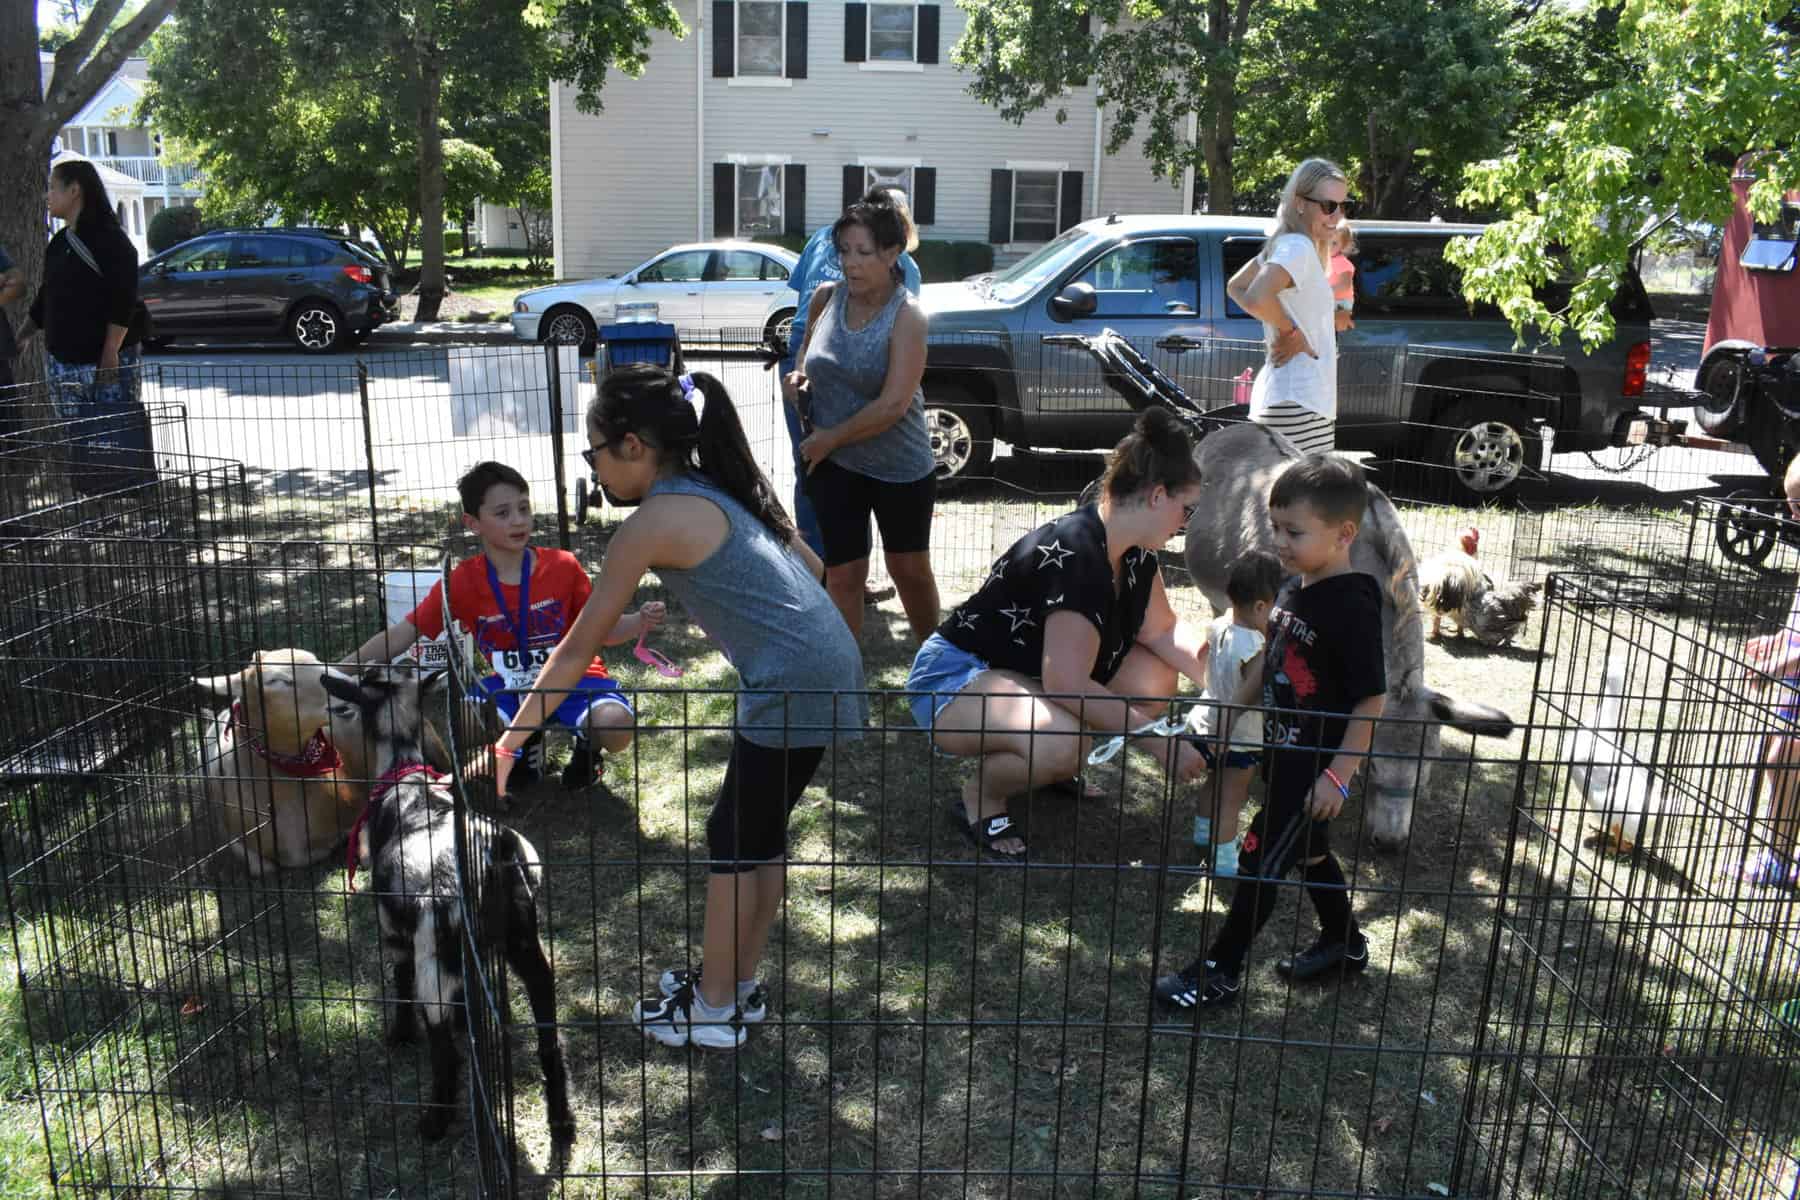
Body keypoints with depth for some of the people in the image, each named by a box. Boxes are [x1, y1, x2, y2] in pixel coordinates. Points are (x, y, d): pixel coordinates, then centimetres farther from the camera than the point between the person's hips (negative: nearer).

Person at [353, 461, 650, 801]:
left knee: (615, 726, -34)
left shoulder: (563, 566, -9)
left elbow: (602, 630, 0)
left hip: (573, 677, -2)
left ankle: (587, 745, 7)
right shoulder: (461, 582, -7)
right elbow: (401, 636, -5)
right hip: (512, 687, 2)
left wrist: (640, 622, -21)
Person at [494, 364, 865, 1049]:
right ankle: (738, 984, 35)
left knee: (731, 840, 6)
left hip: (793, 686, -9)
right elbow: (813, 569, 20)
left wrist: (510, 740, 1)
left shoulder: (654, 522, -10)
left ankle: (714, 1010, 21)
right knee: (760, 833, 20)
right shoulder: (720, 489, 15)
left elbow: (577, 650, -6)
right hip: (826, 664, 9)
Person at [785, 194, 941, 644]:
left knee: (910, 569, 13)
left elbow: (893, 406, -24)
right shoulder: (825, 297, -3)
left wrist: (830, 438, -17)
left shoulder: (906, 316, -18)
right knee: (843, 575, 6)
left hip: (900, 466, -3)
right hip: (834, 464, 3)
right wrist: (797, 374, -1)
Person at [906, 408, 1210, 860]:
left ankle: (1051, 766, 11)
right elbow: (1066, 682, -34)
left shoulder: (1134, 550, -2)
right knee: (1062, 745, -37)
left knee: (1157, 676, -3)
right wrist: (1159, 740, -29)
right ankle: (982, 797, -6)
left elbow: (1162, 628, 6)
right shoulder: (1075, 554, -30)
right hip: (953, 678, -9)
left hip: (1028, 673, 10)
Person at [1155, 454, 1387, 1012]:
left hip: (1316, 766, -9)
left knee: (1261, 859, -3)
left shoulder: (1352, 606, -23)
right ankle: (1343, 943, 43)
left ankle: (1218, 974, 8)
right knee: (1309, 850, 23)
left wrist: (1339, 775, -22)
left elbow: (1371, 698, -22)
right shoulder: (1295, 590, 3)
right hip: (1285, 754, 9)